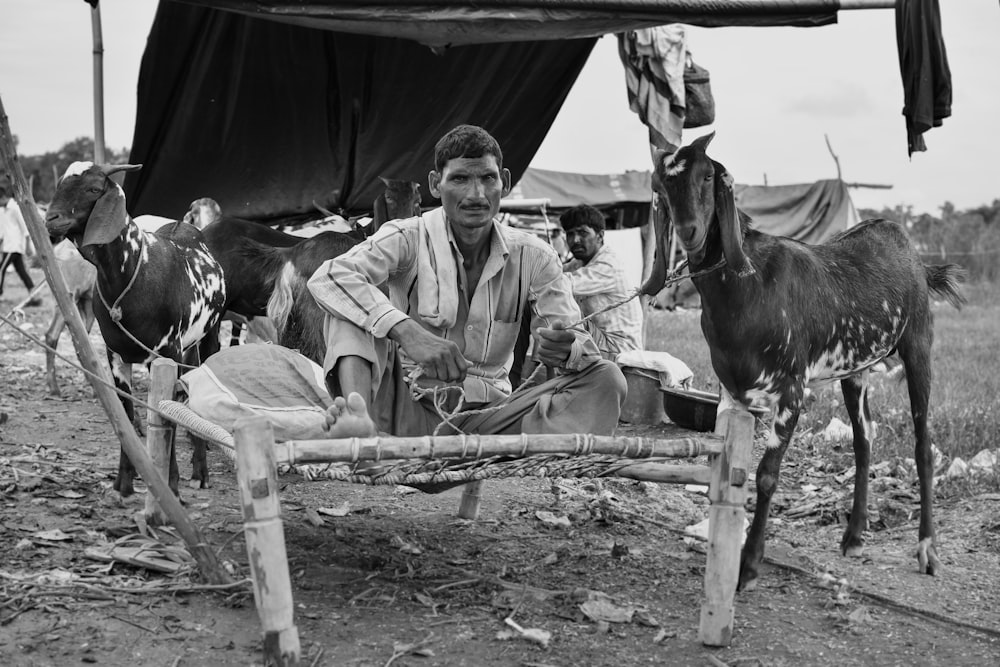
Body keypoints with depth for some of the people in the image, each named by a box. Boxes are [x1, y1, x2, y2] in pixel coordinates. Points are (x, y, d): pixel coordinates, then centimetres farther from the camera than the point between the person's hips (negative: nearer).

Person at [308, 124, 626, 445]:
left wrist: (566, 351, -27)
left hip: (487, 420, 3)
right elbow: (327, 277, -23)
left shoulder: (534, 258, 3)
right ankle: (355, 420, -46)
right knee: (353, 305, -20)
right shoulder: (408, 239, -6)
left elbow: (578, 343, 0)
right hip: (412, 411, -2)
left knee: (606, 378, -16)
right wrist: (406, 331, -38)